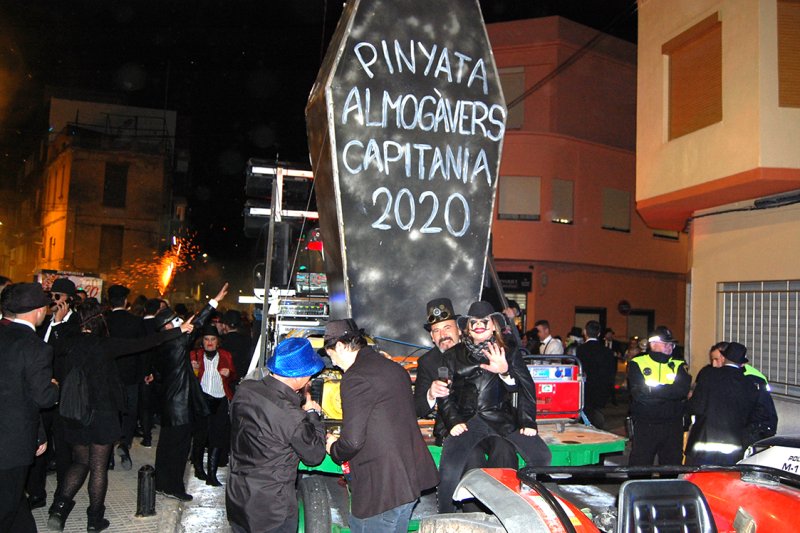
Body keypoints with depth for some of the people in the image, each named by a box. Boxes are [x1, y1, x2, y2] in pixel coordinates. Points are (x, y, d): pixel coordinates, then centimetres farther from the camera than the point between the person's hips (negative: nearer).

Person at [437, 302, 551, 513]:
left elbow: (526, 388, 7)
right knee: (472, 459, -28)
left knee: (505, 453, -29)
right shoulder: (453, 356, 17)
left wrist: (528, 422, -6)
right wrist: (453, 421, -6)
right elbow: (445, 395, 10)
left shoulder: (509, 352, 17)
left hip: (502, 420, 1)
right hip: (467, 422, -1)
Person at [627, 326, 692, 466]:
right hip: (644, 426, -2)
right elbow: (638, 393, -15)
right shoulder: (637, 364, 0)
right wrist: (670, 392, -12)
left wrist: (652, 389, -15)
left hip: (673, 427, 3)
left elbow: (683, 390, -12)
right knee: (639, 470, 2)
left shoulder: (679, 365, 8)